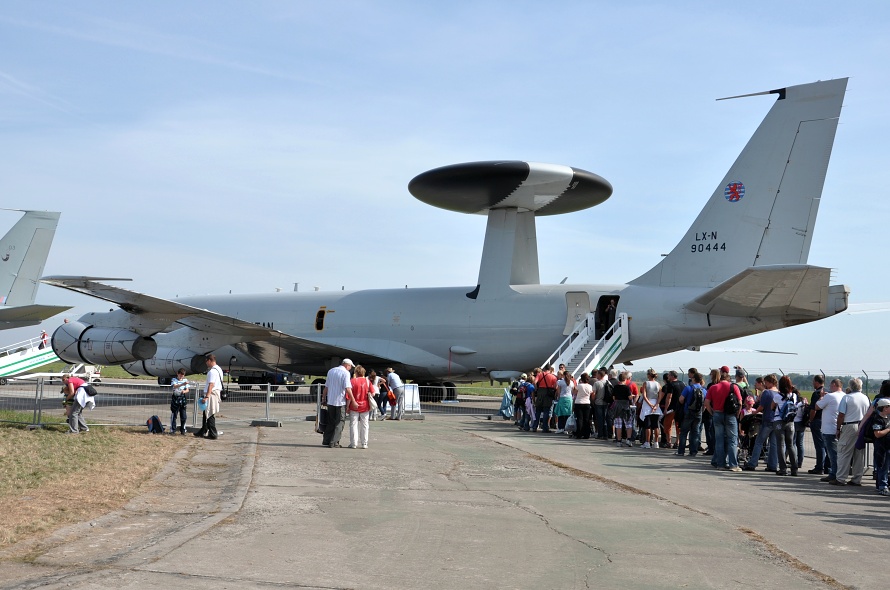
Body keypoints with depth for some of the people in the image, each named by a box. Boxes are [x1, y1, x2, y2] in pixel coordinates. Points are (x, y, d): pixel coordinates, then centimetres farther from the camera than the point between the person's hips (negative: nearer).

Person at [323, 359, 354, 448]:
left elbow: (326, 387, 14)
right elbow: (347, 389, -19)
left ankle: (326, 440, 18)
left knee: (330, 421, 16)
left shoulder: (331, 371, 11)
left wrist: (324, 398, 22)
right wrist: (353, 401, -18)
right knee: (340, 421, 2)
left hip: (330, 400, 6)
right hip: (341, 401, -6)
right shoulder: (346, 373, -10)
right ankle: (334, 443, -2)